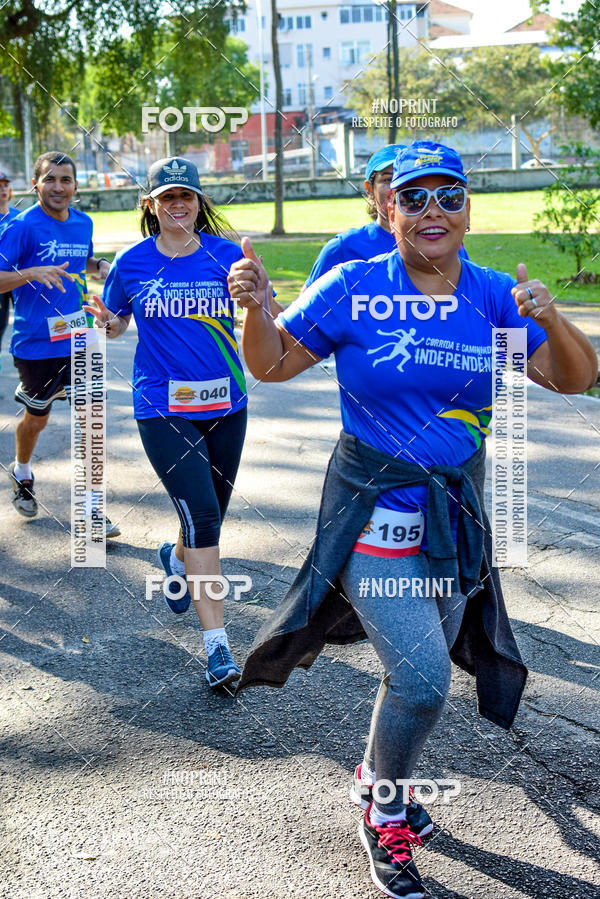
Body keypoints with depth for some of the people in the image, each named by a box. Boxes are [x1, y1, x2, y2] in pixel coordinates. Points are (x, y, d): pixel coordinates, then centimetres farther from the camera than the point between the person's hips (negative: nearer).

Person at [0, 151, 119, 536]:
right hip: (36, 342, -4)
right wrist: (33, 273, -31)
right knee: (37, 418, 13)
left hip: (78, 338, 4)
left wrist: (101, 267, 3)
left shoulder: (83, 223, 6)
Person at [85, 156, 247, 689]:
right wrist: (106, 321, -11)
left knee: (212, 514, 16)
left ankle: (176, 558, 53)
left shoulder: (225, 255, 0)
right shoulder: (132, 263, 0)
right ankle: (217, 646, -6)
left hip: (225, 404, 3)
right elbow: (116, 326, 12)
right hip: (163, 407, -3)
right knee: (202, 517, -13)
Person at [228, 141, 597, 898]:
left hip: (457, 513, 5)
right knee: (422, 677, -14)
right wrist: (256, 307, -22)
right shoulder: (353, 289, -9)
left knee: (423, 671, 17)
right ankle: (385, 823, 15)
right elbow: (273, 364, -2)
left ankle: (376, 778, 48)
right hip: (373, 512, -4)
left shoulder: (494, 296, 0)